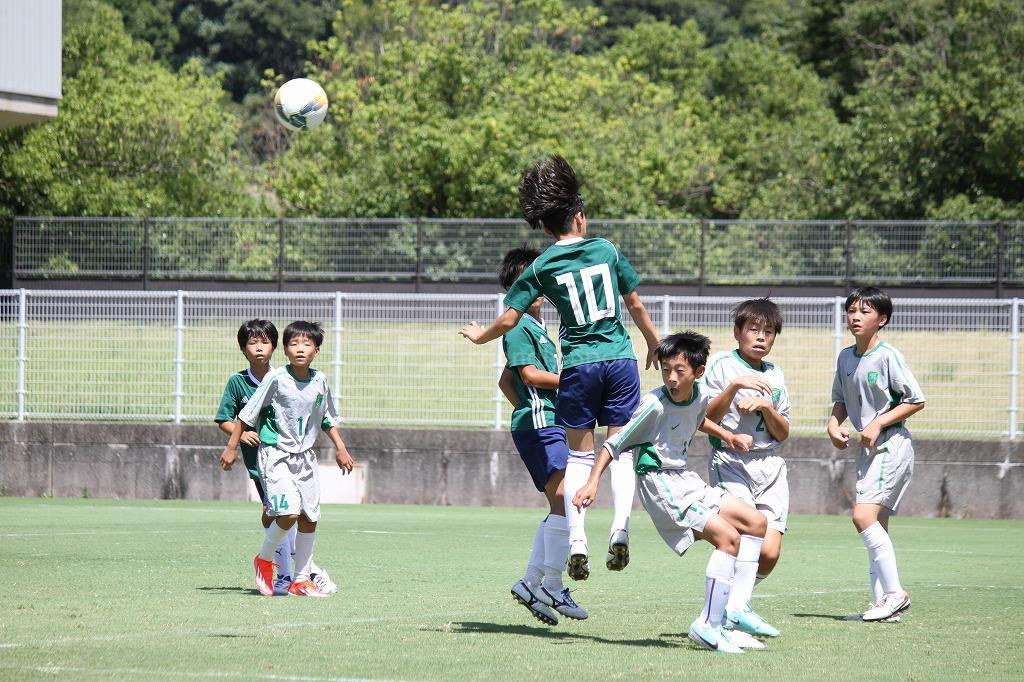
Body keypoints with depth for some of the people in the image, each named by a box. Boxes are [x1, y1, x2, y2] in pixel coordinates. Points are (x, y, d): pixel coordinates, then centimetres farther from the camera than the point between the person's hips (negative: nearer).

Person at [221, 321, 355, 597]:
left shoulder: (320, 381, 3)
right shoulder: (276, 378, -13)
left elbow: (328, 418, 19)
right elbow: (247, 413, -6)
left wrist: (340, 448, 16)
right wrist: (232, 446, -5)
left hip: (305, 456, 6)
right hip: (276, 453, -6)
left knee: (309, 517, 4)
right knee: (289, 512, -20)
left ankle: (301, 580, 15)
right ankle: (264, 559, 6)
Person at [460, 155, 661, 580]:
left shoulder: (542, 267, 2)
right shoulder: (607, 250, 5)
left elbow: (509, 319, 2)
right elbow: (635, 305, 10)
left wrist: (480, 336, 22)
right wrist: (654, 343, 26)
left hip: (578, 365, -1)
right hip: (621, 359, 1)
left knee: (579, 454, 8)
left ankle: (576, 540, -3)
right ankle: (620, 528, -11)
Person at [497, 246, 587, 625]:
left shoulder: (535, 328, 23)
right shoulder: (518, 326, -7)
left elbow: (506, 381, 30)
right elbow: (531, 375, -16)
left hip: (549, 424, 10)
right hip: (538, 424, -10)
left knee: (561, 508, 10)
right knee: (566, 501, -18)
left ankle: (531, 583, 12)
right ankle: (552, 587, -16)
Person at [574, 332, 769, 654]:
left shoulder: (700, 396, 2)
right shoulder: (655, 404, -20)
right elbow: (615, 443, -13)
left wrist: (728, 436, 21)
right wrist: (592, 482, -20)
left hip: (686, 481, 9)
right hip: (660, 485, -9)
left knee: (757, 523, 7)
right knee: (728, 537, -20)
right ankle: (708, 625, -18)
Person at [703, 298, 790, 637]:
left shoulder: (774, 375, 17)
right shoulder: (722, 365, 2)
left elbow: (783, 434, 13)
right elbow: (706, 419, -6)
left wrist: (766, 407, -5)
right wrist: (734, 387, -18)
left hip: (770, 466, 5)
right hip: (729, 461, -5)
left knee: (769, 552, -7)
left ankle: (734, 604, 11)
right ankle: (737, 608, -20)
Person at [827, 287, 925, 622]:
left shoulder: (888, 356, -13)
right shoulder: (845, 357, 9)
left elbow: (916, 400, -11)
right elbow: (841, 399, 22)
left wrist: (877, 424, -15)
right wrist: (834, 423, 2)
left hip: (892, 443, -8)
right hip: (868, 448, 8)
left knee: (864, 516, -19)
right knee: (876, 525, 8)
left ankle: (894, 592, -15)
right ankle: (884, 601, 11)